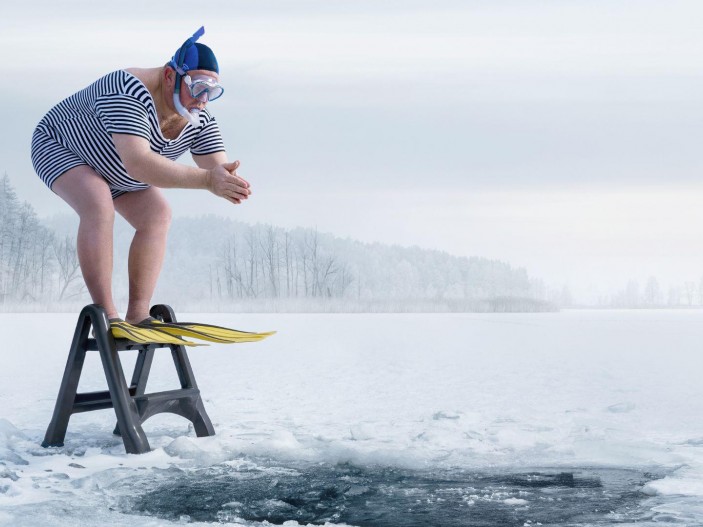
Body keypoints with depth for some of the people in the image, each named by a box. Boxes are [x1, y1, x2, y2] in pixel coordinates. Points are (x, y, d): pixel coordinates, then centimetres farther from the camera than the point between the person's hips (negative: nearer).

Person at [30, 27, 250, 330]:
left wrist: (228, 182, -49)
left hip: (112, 172, 8)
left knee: (157, 216, -9)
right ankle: (104, 315, -29)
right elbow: (137, 164, -52)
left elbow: (218, 168, -23)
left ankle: (137, 315, -11)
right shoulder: (130, 93, -40)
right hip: (60, 146, -8)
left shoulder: (198, 117, -16)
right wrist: (207, 179, -59)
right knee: (99, 206, -31)